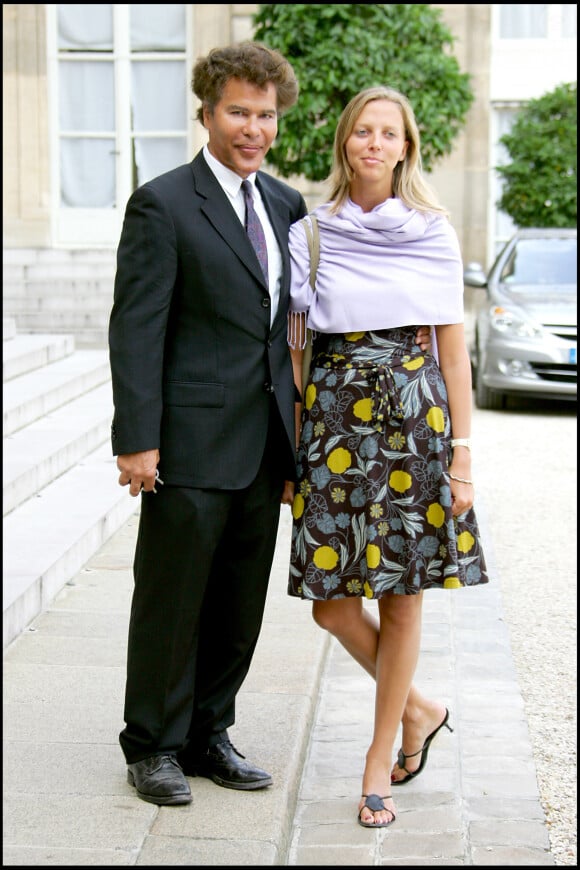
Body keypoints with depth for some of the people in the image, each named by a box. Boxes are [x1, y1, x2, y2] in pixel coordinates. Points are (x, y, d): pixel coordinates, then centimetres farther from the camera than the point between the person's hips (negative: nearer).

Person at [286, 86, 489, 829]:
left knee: (401, 598, 4)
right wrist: (294, 439, 1)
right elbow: (295, 345, 7)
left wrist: (461, 455, -2)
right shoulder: (309, 231, 5)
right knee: (330, 602, -1)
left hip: (414, 416, -1)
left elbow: (453, 350, 2)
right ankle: (418, 710, 25)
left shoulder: (433, 234, 3)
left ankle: (381, 758, 19)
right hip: (334, 416, 1)